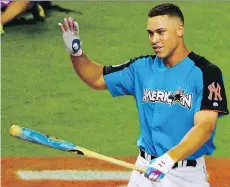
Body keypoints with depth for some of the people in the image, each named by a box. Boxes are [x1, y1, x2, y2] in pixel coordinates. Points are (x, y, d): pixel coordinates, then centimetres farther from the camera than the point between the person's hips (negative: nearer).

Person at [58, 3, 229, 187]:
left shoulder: (205, 73, -12)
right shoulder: (143, 67, 6)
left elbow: (204, 126, -22)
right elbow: (97, 79, 15)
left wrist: (170, 158, -36)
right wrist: (76, 52, -4)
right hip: (146, 168, 4)